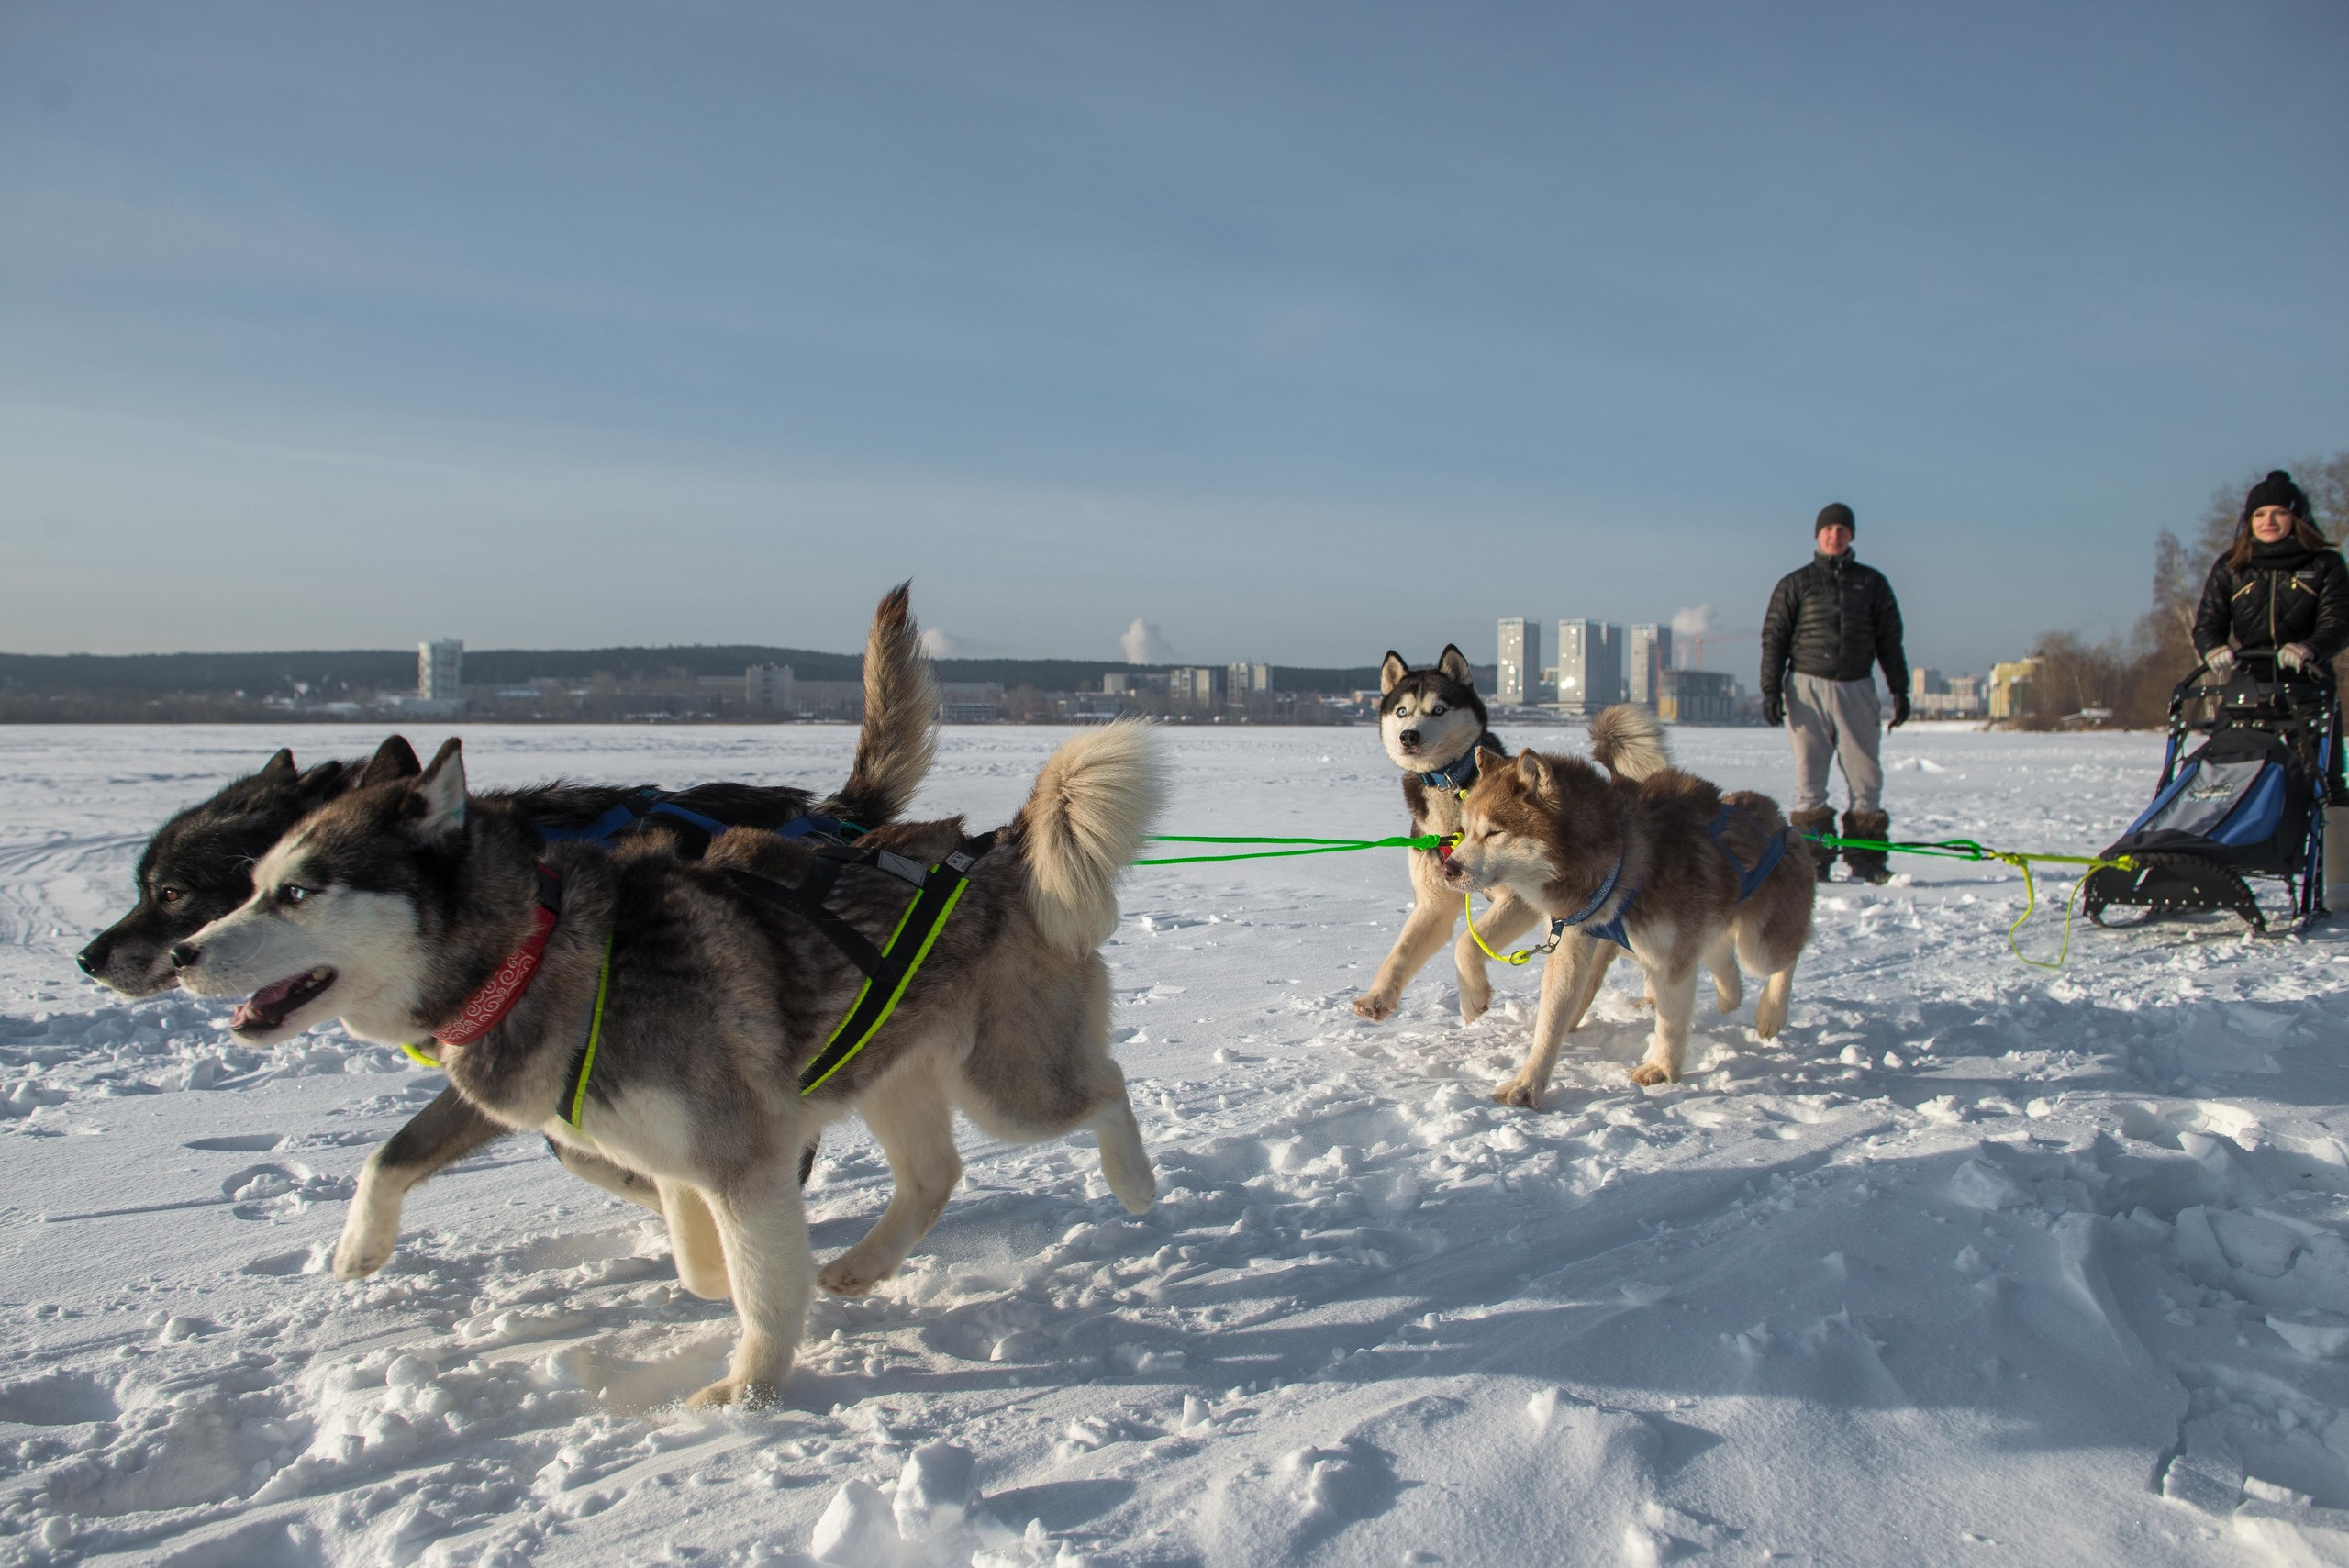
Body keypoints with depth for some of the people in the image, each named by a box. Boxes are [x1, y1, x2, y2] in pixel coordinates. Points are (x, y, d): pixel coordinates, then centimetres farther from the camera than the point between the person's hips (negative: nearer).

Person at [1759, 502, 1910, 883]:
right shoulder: (1795, 584, 9)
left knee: (1866, 775, -3)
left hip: (1857, 688, 1)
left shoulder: (1872, 583, 14)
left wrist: (1900, 690, 9)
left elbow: (1890, 640, 15)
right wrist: (1770, 689, -5)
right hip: (1808, 686, -1)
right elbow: (1774, 638, 5)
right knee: (1809, 776, -2)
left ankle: (1866, 860, 1)